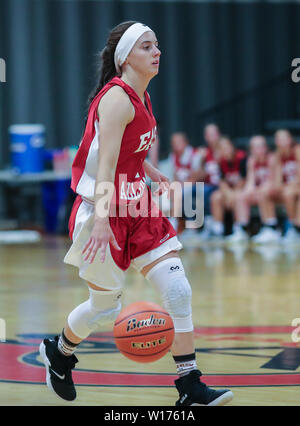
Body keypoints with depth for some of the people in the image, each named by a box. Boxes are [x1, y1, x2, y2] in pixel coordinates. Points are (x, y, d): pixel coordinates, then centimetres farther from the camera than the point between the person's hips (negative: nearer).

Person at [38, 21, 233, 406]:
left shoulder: (140, 96, 10)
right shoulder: (116, 98, -18)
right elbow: (105, 164, -28)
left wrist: (154, 176, 32)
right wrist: (101, 220, -36)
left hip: (136, 209, 8)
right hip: (104, 213, -8)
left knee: (178, 291, -5)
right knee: (106, 307, 5)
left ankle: (190, 388, -2)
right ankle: (58, 352, 36)